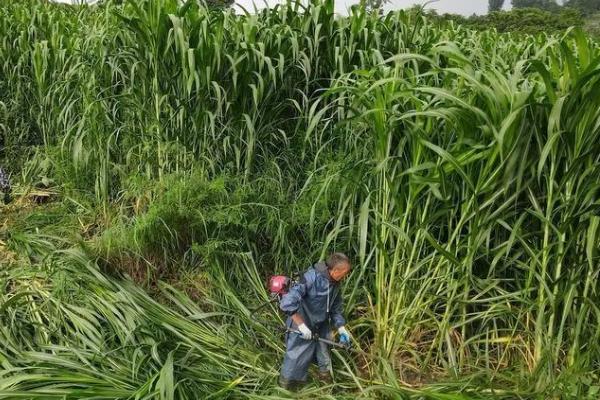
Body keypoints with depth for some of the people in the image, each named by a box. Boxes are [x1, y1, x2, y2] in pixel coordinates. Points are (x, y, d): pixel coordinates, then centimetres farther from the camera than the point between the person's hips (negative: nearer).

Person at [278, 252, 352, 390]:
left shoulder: (335, 285, -1)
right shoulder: (312, 278, -26)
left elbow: (336, 309, 16)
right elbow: (287, 303, -31)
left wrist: (341, 329, 6)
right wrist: (302, 325, -28)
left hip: (321, 332, 7)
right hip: (302, 332, -7)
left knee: (326, 365, 17)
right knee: (294, 366, 6)